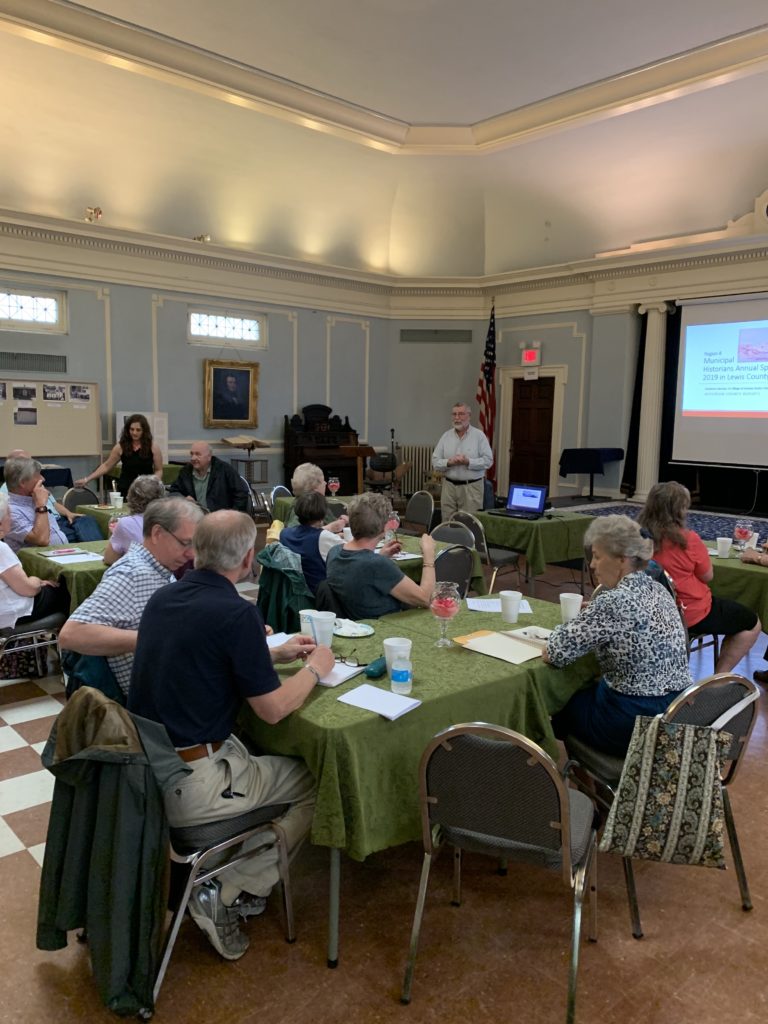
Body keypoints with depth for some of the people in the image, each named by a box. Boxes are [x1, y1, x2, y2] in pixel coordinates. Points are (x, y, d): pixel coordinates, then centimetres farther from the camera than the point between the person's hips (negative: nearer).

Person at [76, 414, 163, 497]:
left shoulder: (153, 447, -2)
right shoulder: (121, 447, 2)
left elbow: (158, 470, 3)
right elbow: (106, 466, 8)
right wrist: (87, 479, 3)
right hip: (125, 491, 1)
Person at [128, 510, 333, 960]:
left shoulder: (163, 598, 3)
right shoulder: (237, 613, -20)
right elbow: (273, 709, -14)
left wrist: (276, 653, 20)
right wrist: (315, 668, 4)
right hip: (190, 785, -7)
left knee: (257, 753, 27)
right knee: (315, 785, 10)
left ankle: (227, 883, 22)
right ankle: (227, 893, 6)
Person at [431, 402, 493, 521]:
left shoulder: (479, 435, 0)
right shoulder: (446, 436, 8)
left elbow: (488, 460, -7)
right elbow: (435, 461, 5)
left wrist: (468, 462, -18)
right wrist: (449, 462, -14)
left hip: (471, 487, -3)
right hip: (449, 486, 3)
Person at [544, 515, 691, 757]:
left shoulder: (613, 601, -23)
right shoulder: (658, 590, 3)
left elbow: (558, 653, -20)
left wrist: (550, 651, -1)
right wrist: (591, 611, 7)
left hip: (637, 723, -7)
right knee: (583, 690, 28)